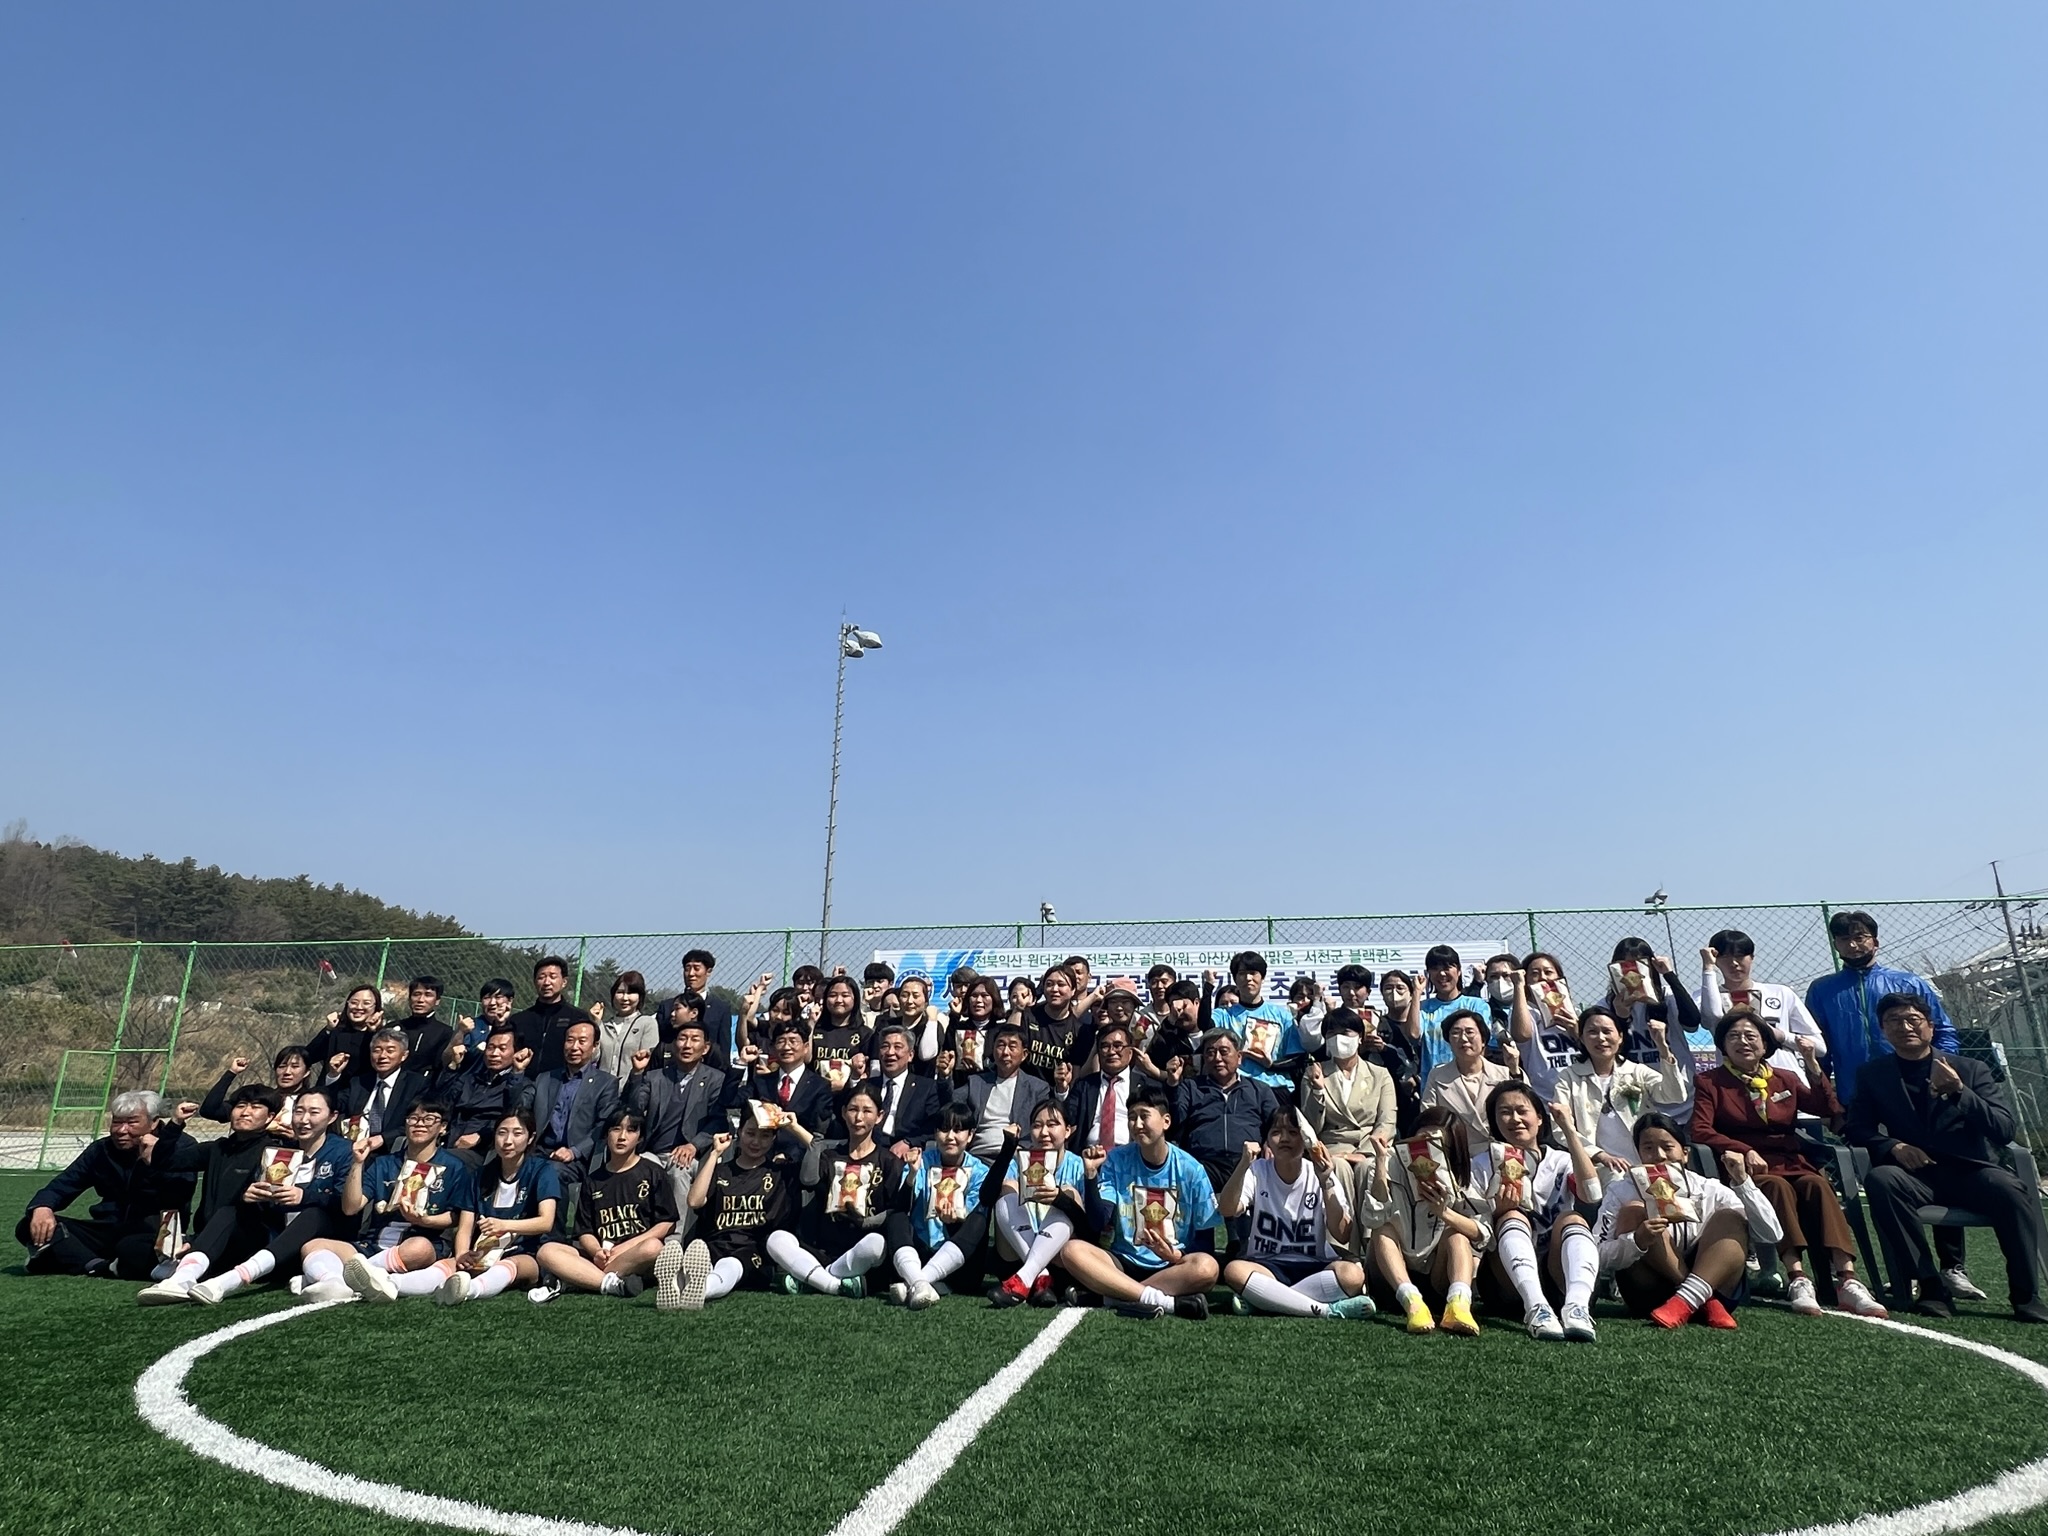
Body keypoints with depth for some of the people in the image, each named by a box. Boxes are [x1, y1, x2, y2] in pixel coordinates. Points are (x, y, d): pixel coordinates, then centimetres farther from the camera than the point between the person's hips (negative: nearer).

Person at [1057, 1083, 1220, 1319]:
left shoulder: (1191, 1170, -4)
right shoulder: (1116, 1160, 0)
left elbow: (1206, 1240, -1)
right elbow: (1099, 1222, -8)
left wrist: (1177, 1256, -21)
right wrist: (1091, 1173, -19)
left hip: (1172, 1266, -2)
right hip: (1123, 1262, 2)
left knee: (1207, 1267, -34)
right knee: (1071, 1251, -27)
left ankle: (1115, 1294, -27)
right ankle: (1168, 1302, -33)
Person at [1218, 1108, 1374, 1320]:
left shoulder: (1320, 1175, 0)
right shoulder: (1257, 1171, 0)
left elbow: (1342, 1234, -10)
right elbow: (1227, 1209, -18)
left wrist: (1326, 1184, -21)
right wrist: (1243, 1165, -32)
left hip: (1313, 1266, 0)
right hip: (1266, 1264, 0)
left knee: (1352, 1274, -32)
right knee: (1234, 1270, -34)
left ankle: (1264, 1299, -25)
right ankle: (1326, 1309, -28)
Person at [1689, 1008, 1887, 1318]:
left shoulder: (1785, 1079, 22)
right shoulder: (1711, 1083, 11)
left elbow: (1830, 1111, 8)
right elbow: (1699, 1131, -3)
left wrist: (1812, 1064, -2)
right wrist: (1745, 1151, -17)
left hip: (1791, 1164, 3)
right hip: (1745, 1172, -3)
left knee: (1816, 1184, -30)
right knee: (1777, 1186, -34)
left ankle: (1846, 1280, -38)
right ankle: (1797, 1279, -42)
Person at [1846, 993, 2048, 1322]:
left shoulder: (1971, 1070, 10)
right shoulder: (1872, 1074, 11)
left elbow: (2005, 1130, -2)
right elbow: (1856, 1128, 5)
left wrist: (1959, 1092, -18)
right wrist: (1893, 1146, -15)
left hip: (1971, 1170, 0)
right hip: (1915, 1174, 0)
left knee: (2013, 1192, -33)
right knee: (1880, 1179, -34)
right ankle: (1931, 1286, -28)